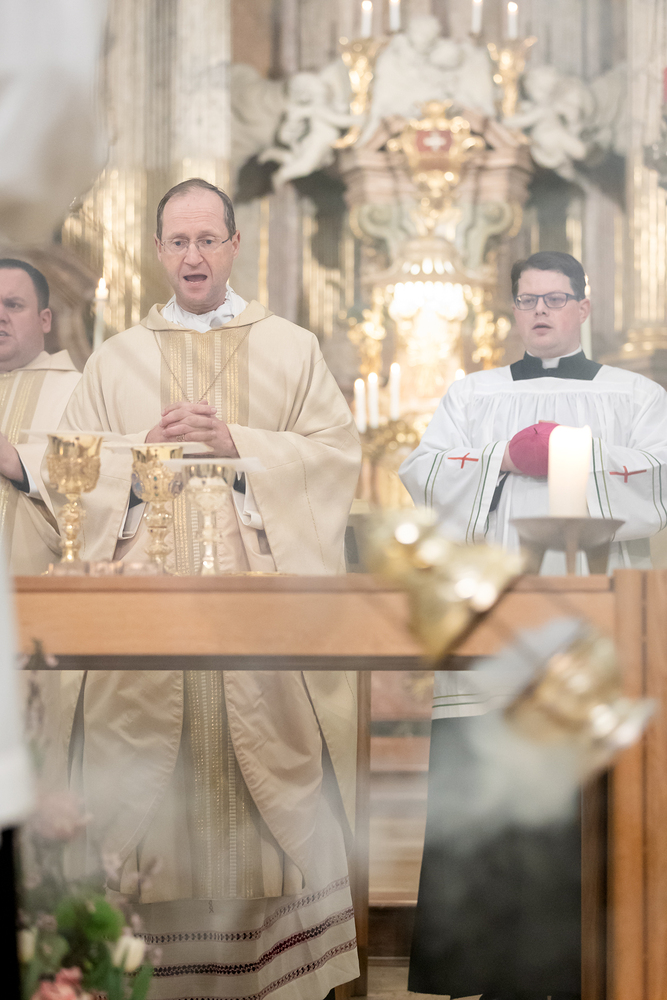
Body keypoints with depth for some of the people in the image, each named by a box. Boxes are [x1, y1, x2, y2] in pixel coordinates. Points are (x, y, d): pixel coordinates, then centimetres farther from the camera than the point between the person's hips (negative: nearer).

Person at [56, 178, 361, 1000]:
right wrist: (149, 444, -7)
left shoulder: (291, 349, 13)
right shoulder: (117, 358, 17)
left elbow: (337, 452, 3)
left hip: (260, 576, -1)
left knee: (267, 752, -7)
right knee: (146, 768, -5)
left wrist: (238, 443, -9)